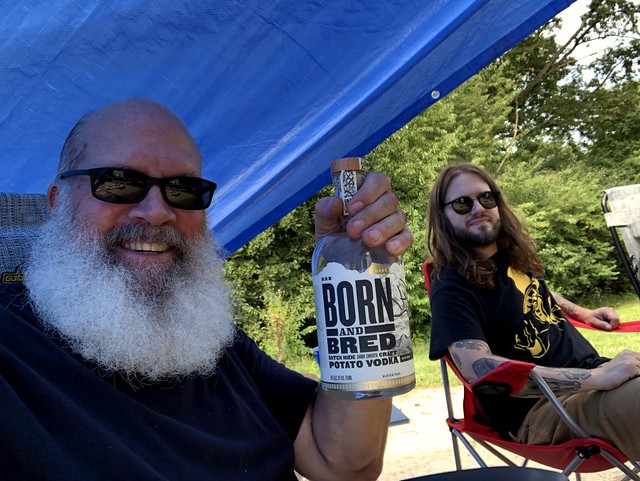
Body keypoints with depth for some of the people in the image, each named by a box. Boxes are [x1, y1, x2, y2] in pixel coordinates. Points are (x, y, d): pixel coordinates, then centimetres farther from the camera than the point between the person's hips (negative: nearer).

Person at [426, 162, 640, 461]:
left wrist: (582, 313, 23)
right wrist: (597, 379, -29)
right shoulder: (451, 287, -15)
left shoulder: (514, 254, 10)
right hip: (538, 407, -8)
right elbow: (478, 369, -29)